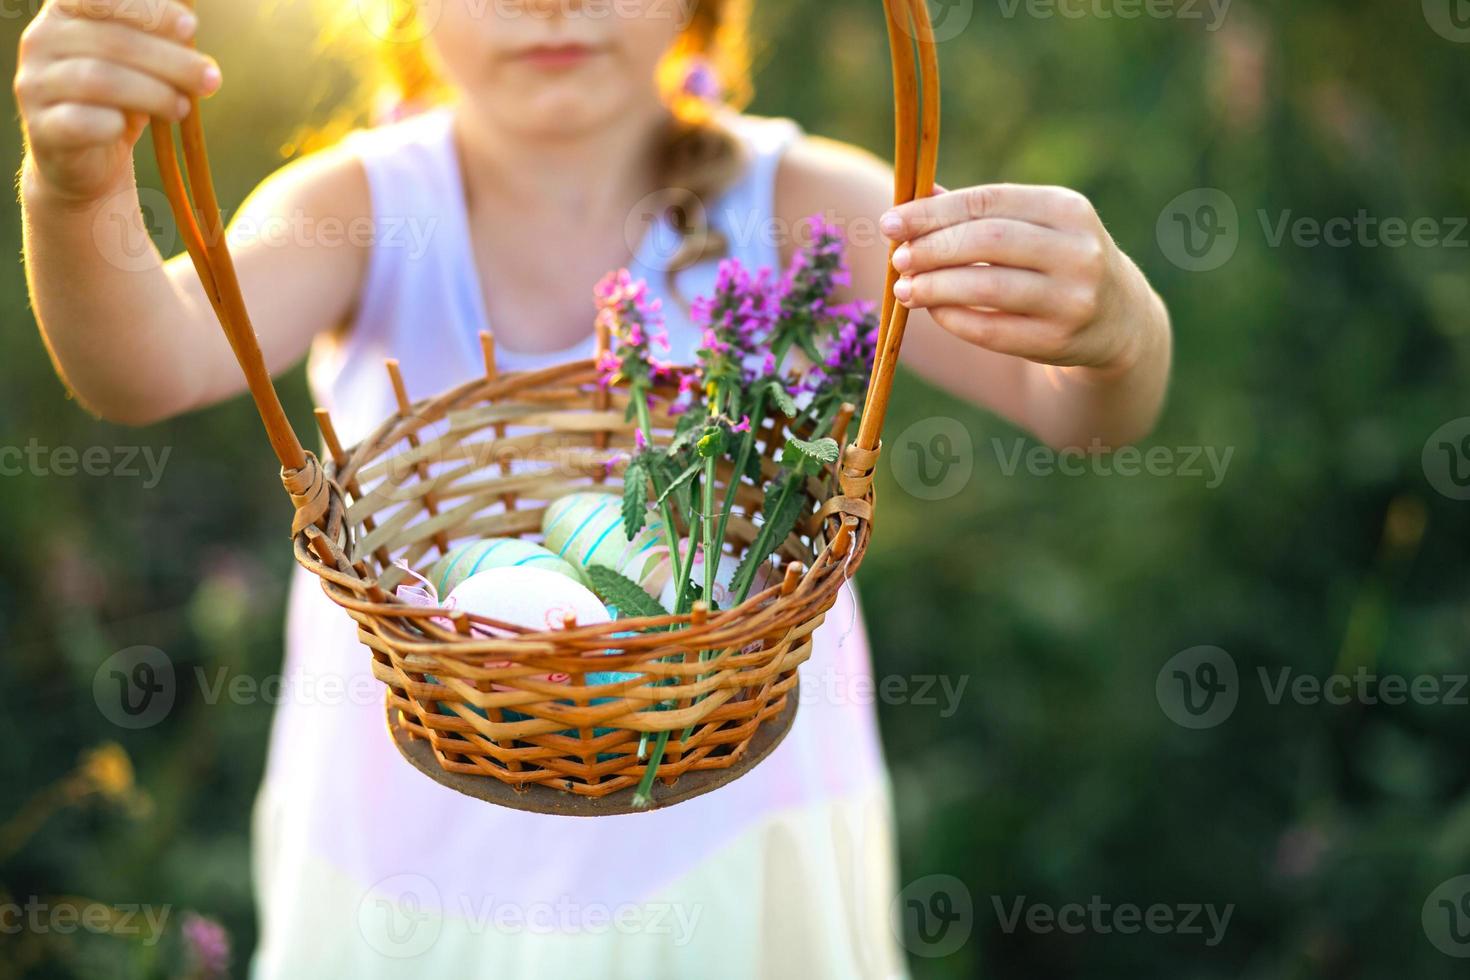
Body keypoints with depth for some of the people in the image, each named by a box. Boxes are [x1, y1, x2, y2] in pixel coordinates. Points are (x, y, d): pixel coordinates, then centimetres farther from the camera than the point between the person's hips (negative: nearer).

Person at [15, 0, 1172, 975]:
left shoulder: (794, 207, -14)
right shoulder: (362, 209, -12)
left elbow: (1087, 407, -26)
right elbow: (152, 363, -30)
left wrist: (1109, 319, -49)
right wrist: (77, 197, -52)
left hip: (728, 858, 0)